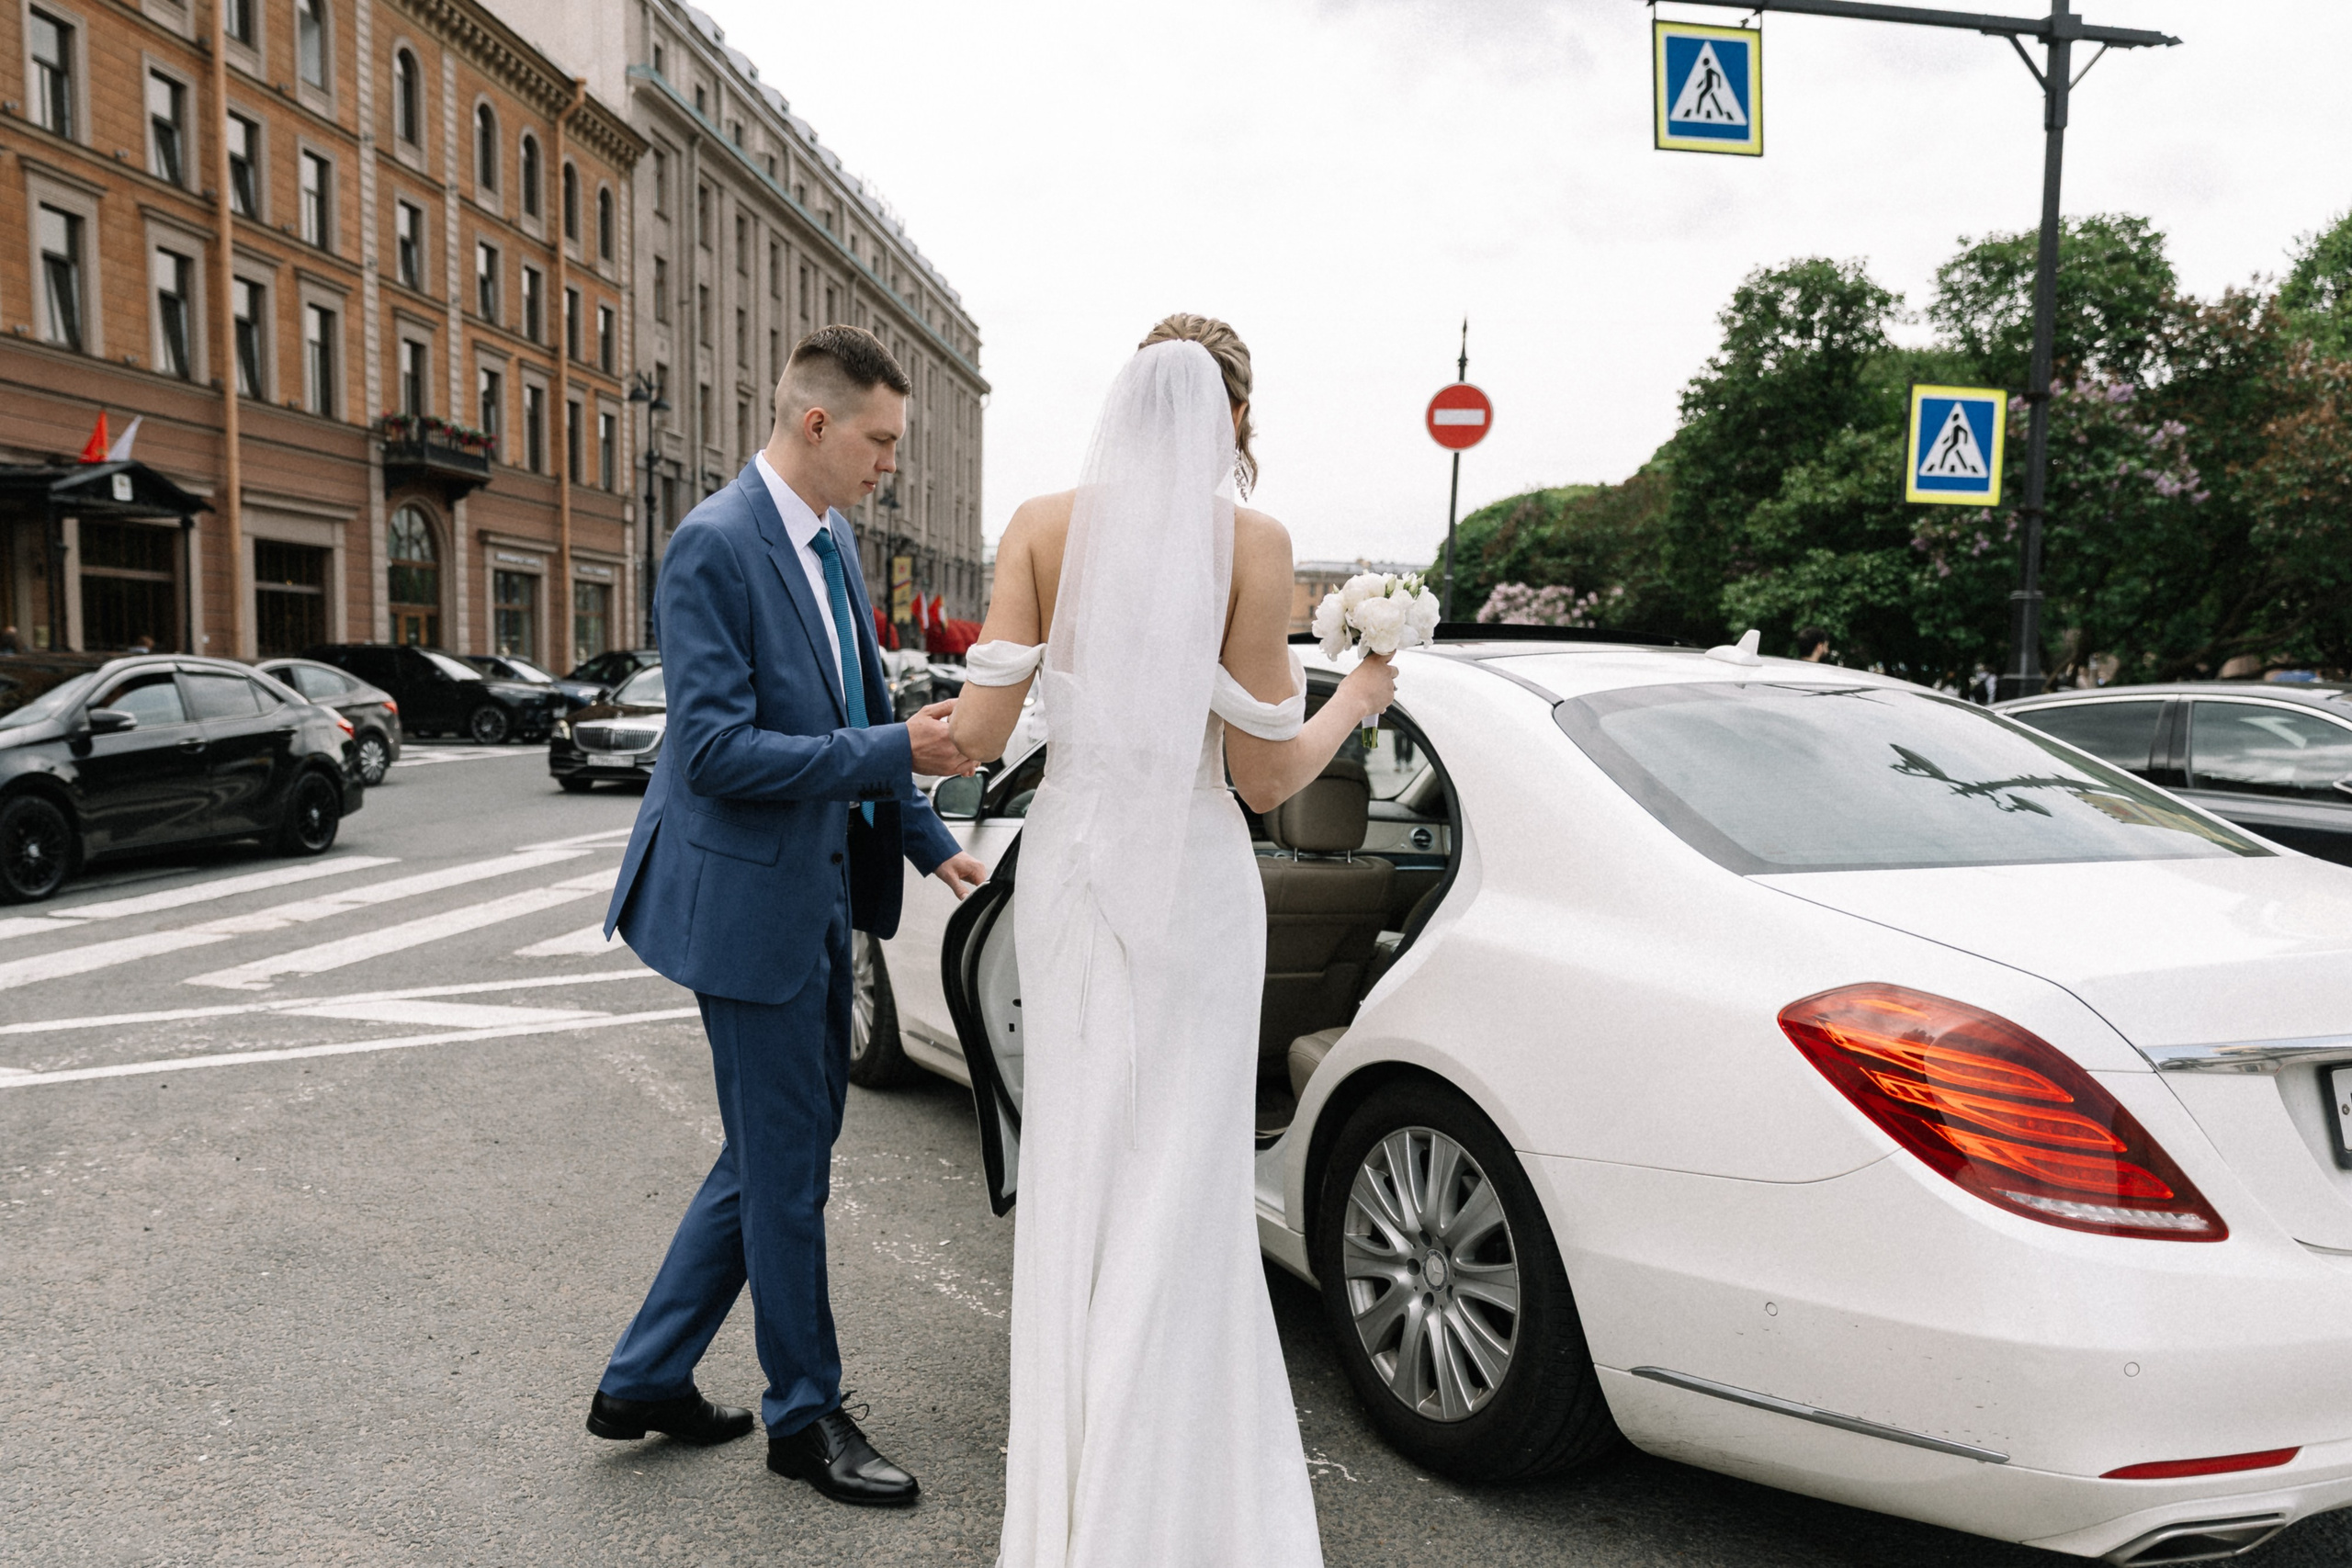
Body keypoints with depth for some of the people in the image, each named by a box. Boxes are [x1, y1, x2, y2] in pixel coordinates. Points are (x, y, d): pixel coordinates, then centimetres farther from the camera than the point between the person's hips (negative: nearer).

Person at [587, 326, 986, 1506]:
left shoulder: (834, 543, 10)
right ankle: (805, 1417, 24)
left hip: (819, 894, 9)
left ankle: (646, 1379, 32)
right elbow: (715, 748, -23)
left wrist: (929, 842, 14)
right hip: (749, 899, -9)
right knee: (786, 1166, 5)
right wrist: (894, 751, -24)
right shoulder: (714, 545, -17)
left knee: (777, 1151, 18)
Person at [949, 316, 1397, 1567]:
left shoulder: (1043, 526, -3)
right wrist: (1356, 702, 9)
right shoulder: (1250, 544, -10)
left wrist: (936, 722, 15)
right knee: (1177, 1192, 9)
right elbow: (1264, 776, -9)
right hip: (1190, 888, -3)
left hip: (1069, 869, 3)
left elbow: (979, 734, -9)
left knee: (1072, 1176, 17)